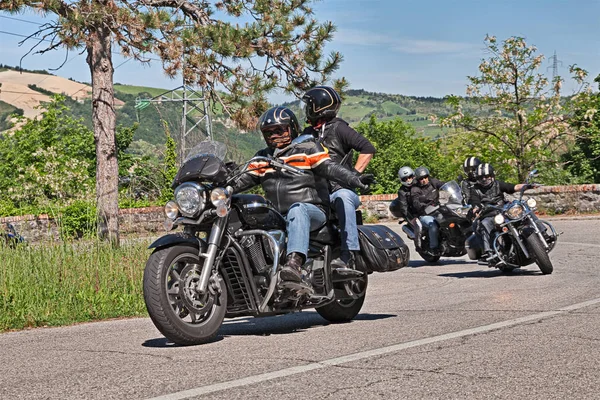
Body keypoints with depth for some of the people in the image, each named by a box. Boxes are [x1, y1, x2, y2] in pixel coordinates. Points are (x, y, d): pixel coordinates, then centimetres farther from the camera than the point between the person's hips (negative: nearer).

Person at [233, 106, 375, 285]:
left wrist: (355, 179, -24)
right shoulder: (262, 157, 22)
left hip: (313, 211, -6)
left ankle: (294, 262, -60)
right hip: (277, 217, 6)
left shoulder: (307, 148, 6)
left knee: (297, 210, -40)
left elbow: (329, 168, -7)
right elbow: (245, 179, 18)